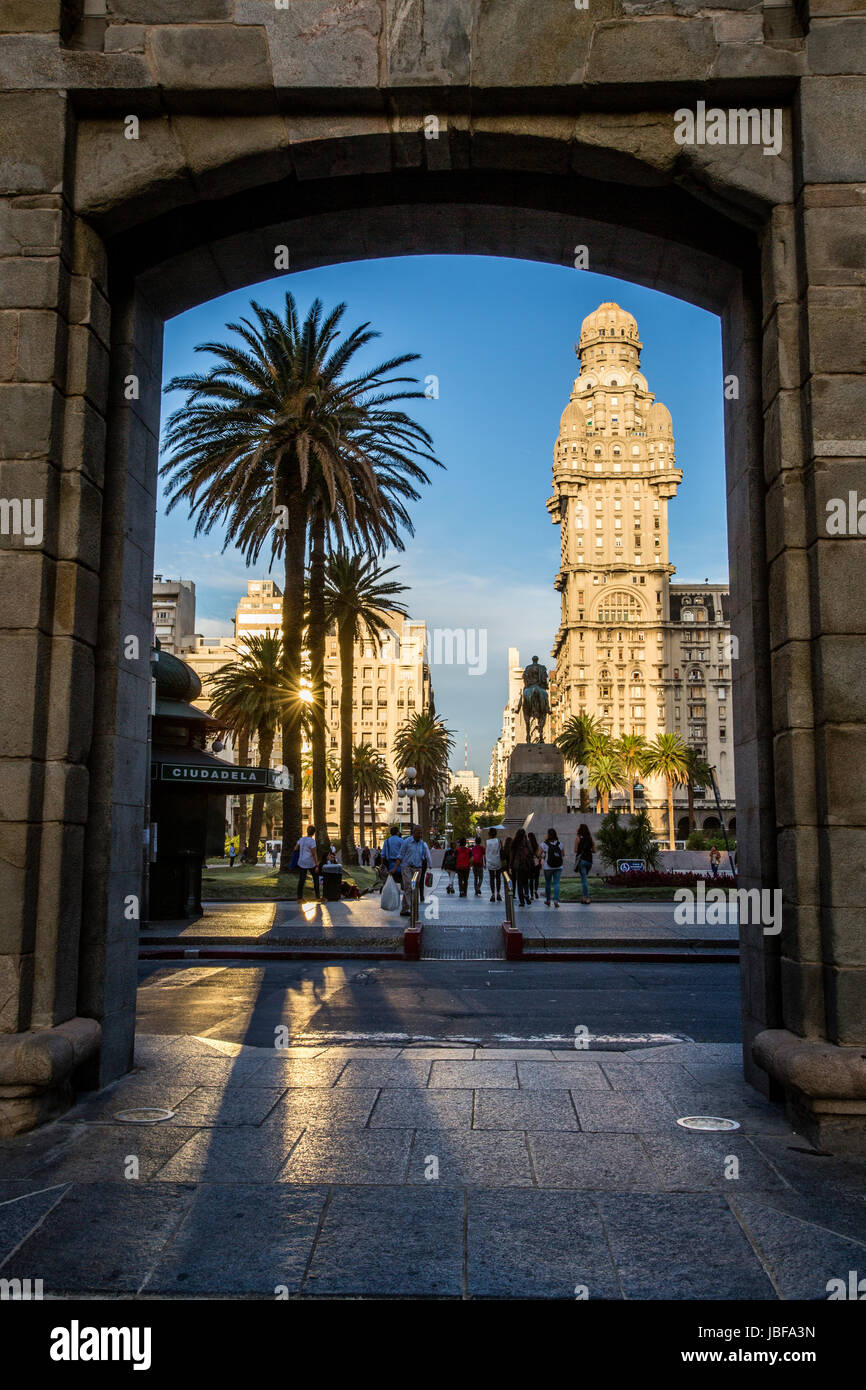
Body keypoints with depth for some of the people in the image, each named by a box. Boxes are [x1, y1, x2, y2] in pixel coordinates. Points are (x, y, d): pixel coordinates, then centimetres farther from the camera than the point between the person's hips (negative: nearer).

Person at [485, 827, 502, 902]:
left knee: (492, 878, 6)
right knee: (498, 877, 12)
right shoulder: (499, 841, -4)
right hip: (498, 862, 0)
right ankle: (498, 893, 7)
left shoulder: (487, 842, -3)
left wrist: (485, 863, 9)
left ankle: (493, 894, 1)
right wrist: (502, 860, 8)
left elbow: (485, 853, 0)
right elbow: (501, 851, -2)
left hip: (490, 863, 0)